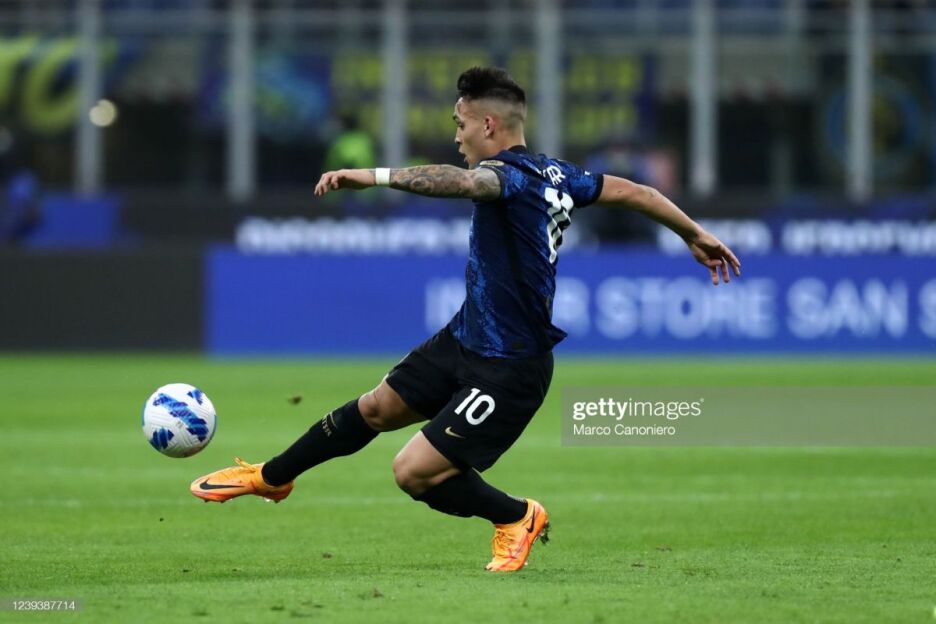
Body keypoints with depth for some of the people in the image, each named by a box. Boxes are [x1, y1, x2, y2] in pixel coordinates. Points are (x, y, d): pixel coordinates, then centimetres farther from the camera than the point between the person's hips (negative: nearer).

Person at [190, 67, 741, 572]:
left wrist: (376, 176, -57)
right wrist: (695, 234, 25)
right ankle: (270, 478, 38)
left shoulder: (515, 174, -25)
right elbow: (634, 192, 11)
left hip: (508, 372, -10)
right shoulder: (555, 174, 2)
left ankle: (518, 518, 15)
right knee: (375, 409, 20)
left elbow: (463, 181, -49)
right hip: (464, 341, 10)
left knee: (415, 473, -8)